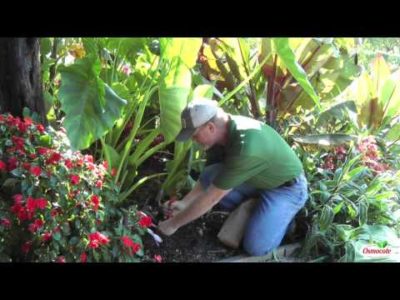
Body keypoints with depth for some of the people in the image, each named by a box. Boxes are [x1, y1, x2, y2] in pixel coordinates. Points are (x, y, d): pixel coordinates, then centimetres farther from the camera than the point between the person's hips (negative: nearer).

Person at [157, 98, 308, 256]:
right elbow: (207, 178, 5)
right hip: (259, 178, 7)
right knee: (209, 177, -13)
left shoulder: (245, 148, -38)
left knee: (255, 247, -21)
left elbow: (211, 198, -31)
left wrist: (174, 223, -21)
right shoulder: (222, 130, -12)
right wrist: (185, 202, -2)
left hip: (287, 187, -7)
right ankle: (252, 210, 7)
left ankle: (284, 215, 7)